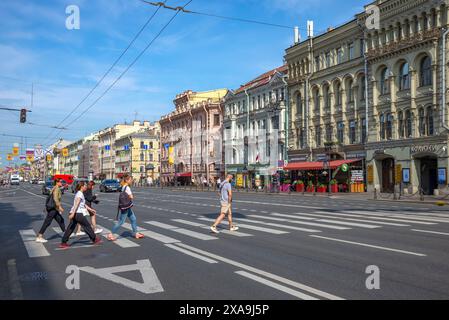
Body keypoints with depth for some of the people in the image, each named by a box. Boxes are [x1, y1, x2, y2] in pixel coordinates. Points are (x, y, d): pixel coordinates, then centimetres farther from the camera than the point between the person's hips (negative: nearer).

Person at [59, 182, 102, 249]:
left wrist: (91, 209, 30)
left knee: (71, 228, 8)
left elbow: (84, 204, 26)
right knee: (87, 226, 3)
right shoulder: (80, 194, -12)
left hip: (75, 213, 9)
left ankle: (63, 243, 9)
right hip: (78, 213, -9)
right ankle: (95, 239, 13)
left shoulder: (80, 194, 19)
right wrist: (73, 213, -29)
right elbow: (76, 204, -22)